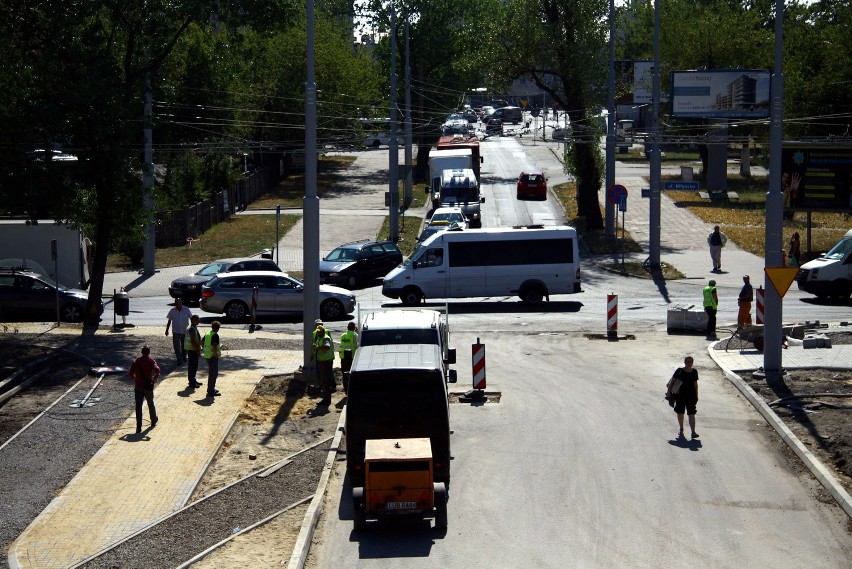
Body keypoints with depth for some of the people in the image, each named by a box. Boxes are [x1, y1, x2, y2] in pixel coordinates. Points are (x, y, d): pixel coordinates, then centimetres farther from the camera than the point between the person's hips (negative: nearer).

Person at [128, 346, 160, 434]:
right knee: (151, 404, 20)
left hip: (138, 386, 1)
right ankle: (153, 421, 37)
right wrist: (155, 378, -5)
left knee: (138, 406, 1)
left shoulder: (136, 361, 2)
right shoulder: (151, 361, -4)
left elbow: (130, 373, -4)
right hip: (148, 386, -1)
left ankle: (139, 427, -6)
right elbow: (157, 370, -21)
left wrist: (135, 379, 12)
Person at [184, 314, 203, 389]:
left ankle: (193, 380, 30)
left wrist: (198, 349, 20)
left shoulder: (195, 328, 12)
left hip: (194, 349, 10)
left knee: (194, 365, 18)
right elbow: (192, 341, -24)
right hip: (192, 349, -10)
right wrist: (197, 350, -22)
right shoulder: (191, 329, -20)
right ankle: (192, 383, 1)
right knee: (192, 366, -4)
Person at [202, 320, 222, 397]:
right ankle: (211, 391, -1)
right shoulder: (215, 335, -18)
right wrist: (216, 353, -17)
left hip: (207, 355, 9)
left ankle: (211, 388, 32)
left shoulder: (207, 334, 8)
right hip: (213, 356, -9)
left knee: (211, 372, 21)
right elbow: (214, 345, -28)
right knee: (214, 373, -2)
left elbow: (202, 342, 16)